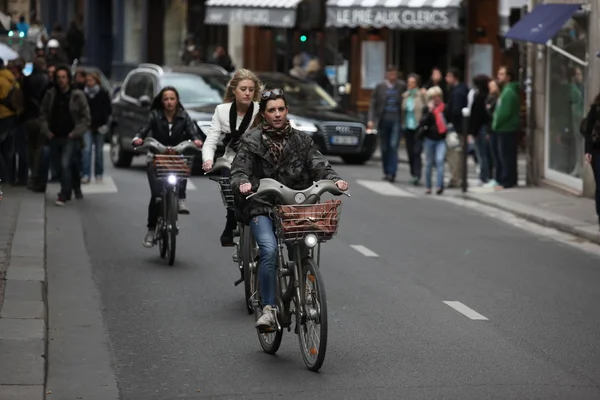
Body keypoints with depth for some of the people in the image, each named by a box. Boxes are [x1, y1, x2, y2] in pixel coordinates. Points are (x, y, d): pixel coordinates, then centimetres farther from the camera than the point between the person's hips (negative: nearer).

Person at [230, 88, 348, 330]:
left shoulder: (300, 140, 15)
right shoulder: (252, 141, 8)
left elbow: (318, 164, 4)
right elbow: (239, 170, 0)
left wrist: (334, 179, -17)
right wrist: (242, 183, -24)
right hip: (261, 206, -3)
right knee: (269, 250, -25)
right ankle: (268, 309, -20)